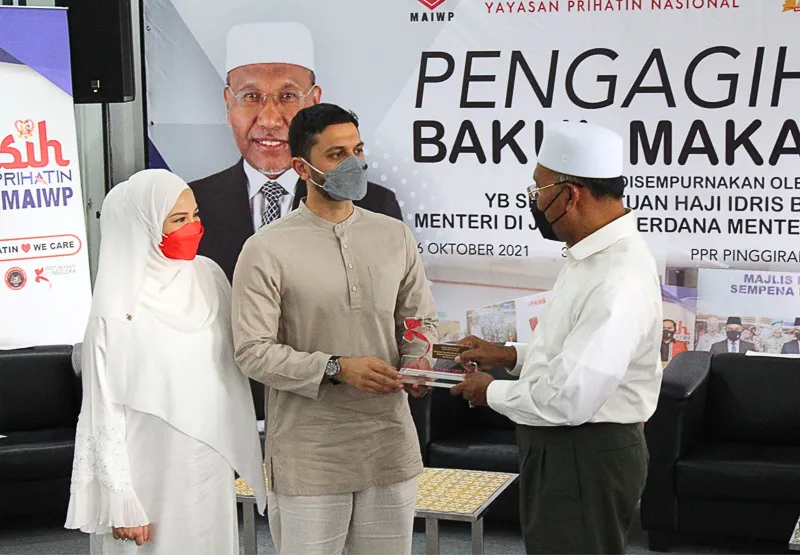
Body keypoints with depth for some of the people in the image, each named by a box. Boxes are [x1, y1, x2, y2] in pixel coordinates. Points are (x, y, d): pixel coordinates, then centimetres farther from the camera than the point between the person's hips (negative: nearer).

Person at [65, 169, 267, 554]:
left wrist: (245, 455, 11)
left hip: (211, 470, 5)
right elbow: (105, 412, -12)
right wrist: (122, 500, -13)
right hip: (153, 480, -5)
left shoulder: (209, 277, 1)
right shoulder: (118, 310, -14)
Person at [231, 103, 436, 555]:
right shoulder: (267, 250, -6)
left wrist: (418, 361, -7)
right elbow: (253, 352, -9)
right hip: (310, 457, -4)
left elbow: (421, 319, 15)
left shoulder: (395, 236, 8)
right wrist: (337, 369, -19)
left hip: (390, 447, 4)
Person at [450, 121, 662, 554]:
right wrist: (512, 356, 10)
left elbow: (568, 399, -29)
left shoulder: (619, 282, -27)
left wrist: (491, 392, -14)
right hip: (561, 448, 10)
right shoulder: (592, 254, 6)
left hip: (586, 457, -10)